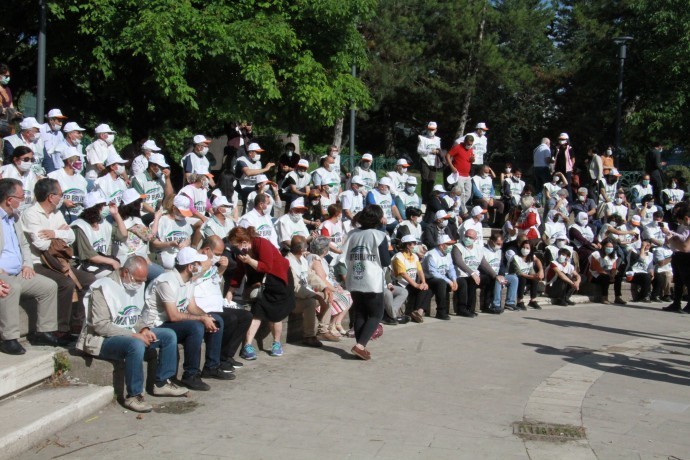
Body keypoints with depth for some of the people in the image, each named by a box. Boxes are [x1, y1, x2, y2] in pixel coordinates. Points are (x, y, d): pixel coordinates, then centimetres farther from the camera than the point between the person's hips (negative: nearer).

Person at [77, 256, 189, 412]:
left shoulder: (137, 285, 8)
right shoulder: (104, 288, -18)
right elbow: (100, 325, -23)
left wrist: (144, 329, -4)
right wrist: (133, 335, -26)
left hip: (131, 334, 9)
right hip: (103, 340, -9)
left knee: (169, 335, -1)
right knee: (136, 345, -37)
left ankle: (162, 384, 7)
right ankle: (133, 396, -25)